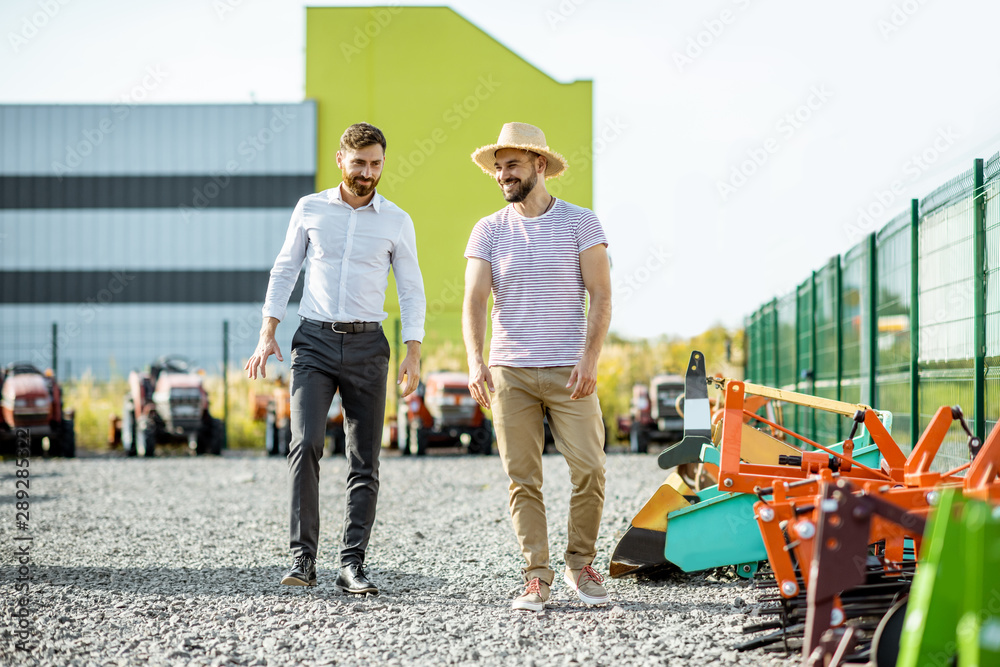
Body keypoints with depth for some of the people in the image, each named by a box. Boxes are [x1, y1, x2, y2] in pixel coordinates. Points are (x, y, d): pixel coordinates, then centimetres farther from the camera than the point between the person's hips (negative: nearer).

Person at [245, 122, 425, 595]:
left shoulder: (396, 222, 5)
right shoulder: (310, 209, 6)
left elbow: (412, 293, 7)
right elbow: (284, 271, 11)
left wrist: (413, 354, -3)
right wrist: (267, 334, 2)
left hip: (366, 346, 1)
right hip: (314, 342, -1)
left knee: (365, 462, 0)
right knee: (305, 444, -17)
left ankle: (352, 565, 6)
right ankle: (302, 557, -14)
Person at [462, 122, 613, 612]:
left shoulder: (581, 223, 3)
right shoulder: (489, 231, 8)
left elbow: (600, 296, -1)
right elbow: (474, 300, 0)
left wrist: (589, 359, -14)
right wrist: (475, 361, -16)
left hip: (569, 370, -1)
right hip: (509, 371, 1)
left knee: (589, 469, -7)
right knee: (522, 478, 0)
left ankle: (580, 563, 12)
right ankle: (536, 578, 6)